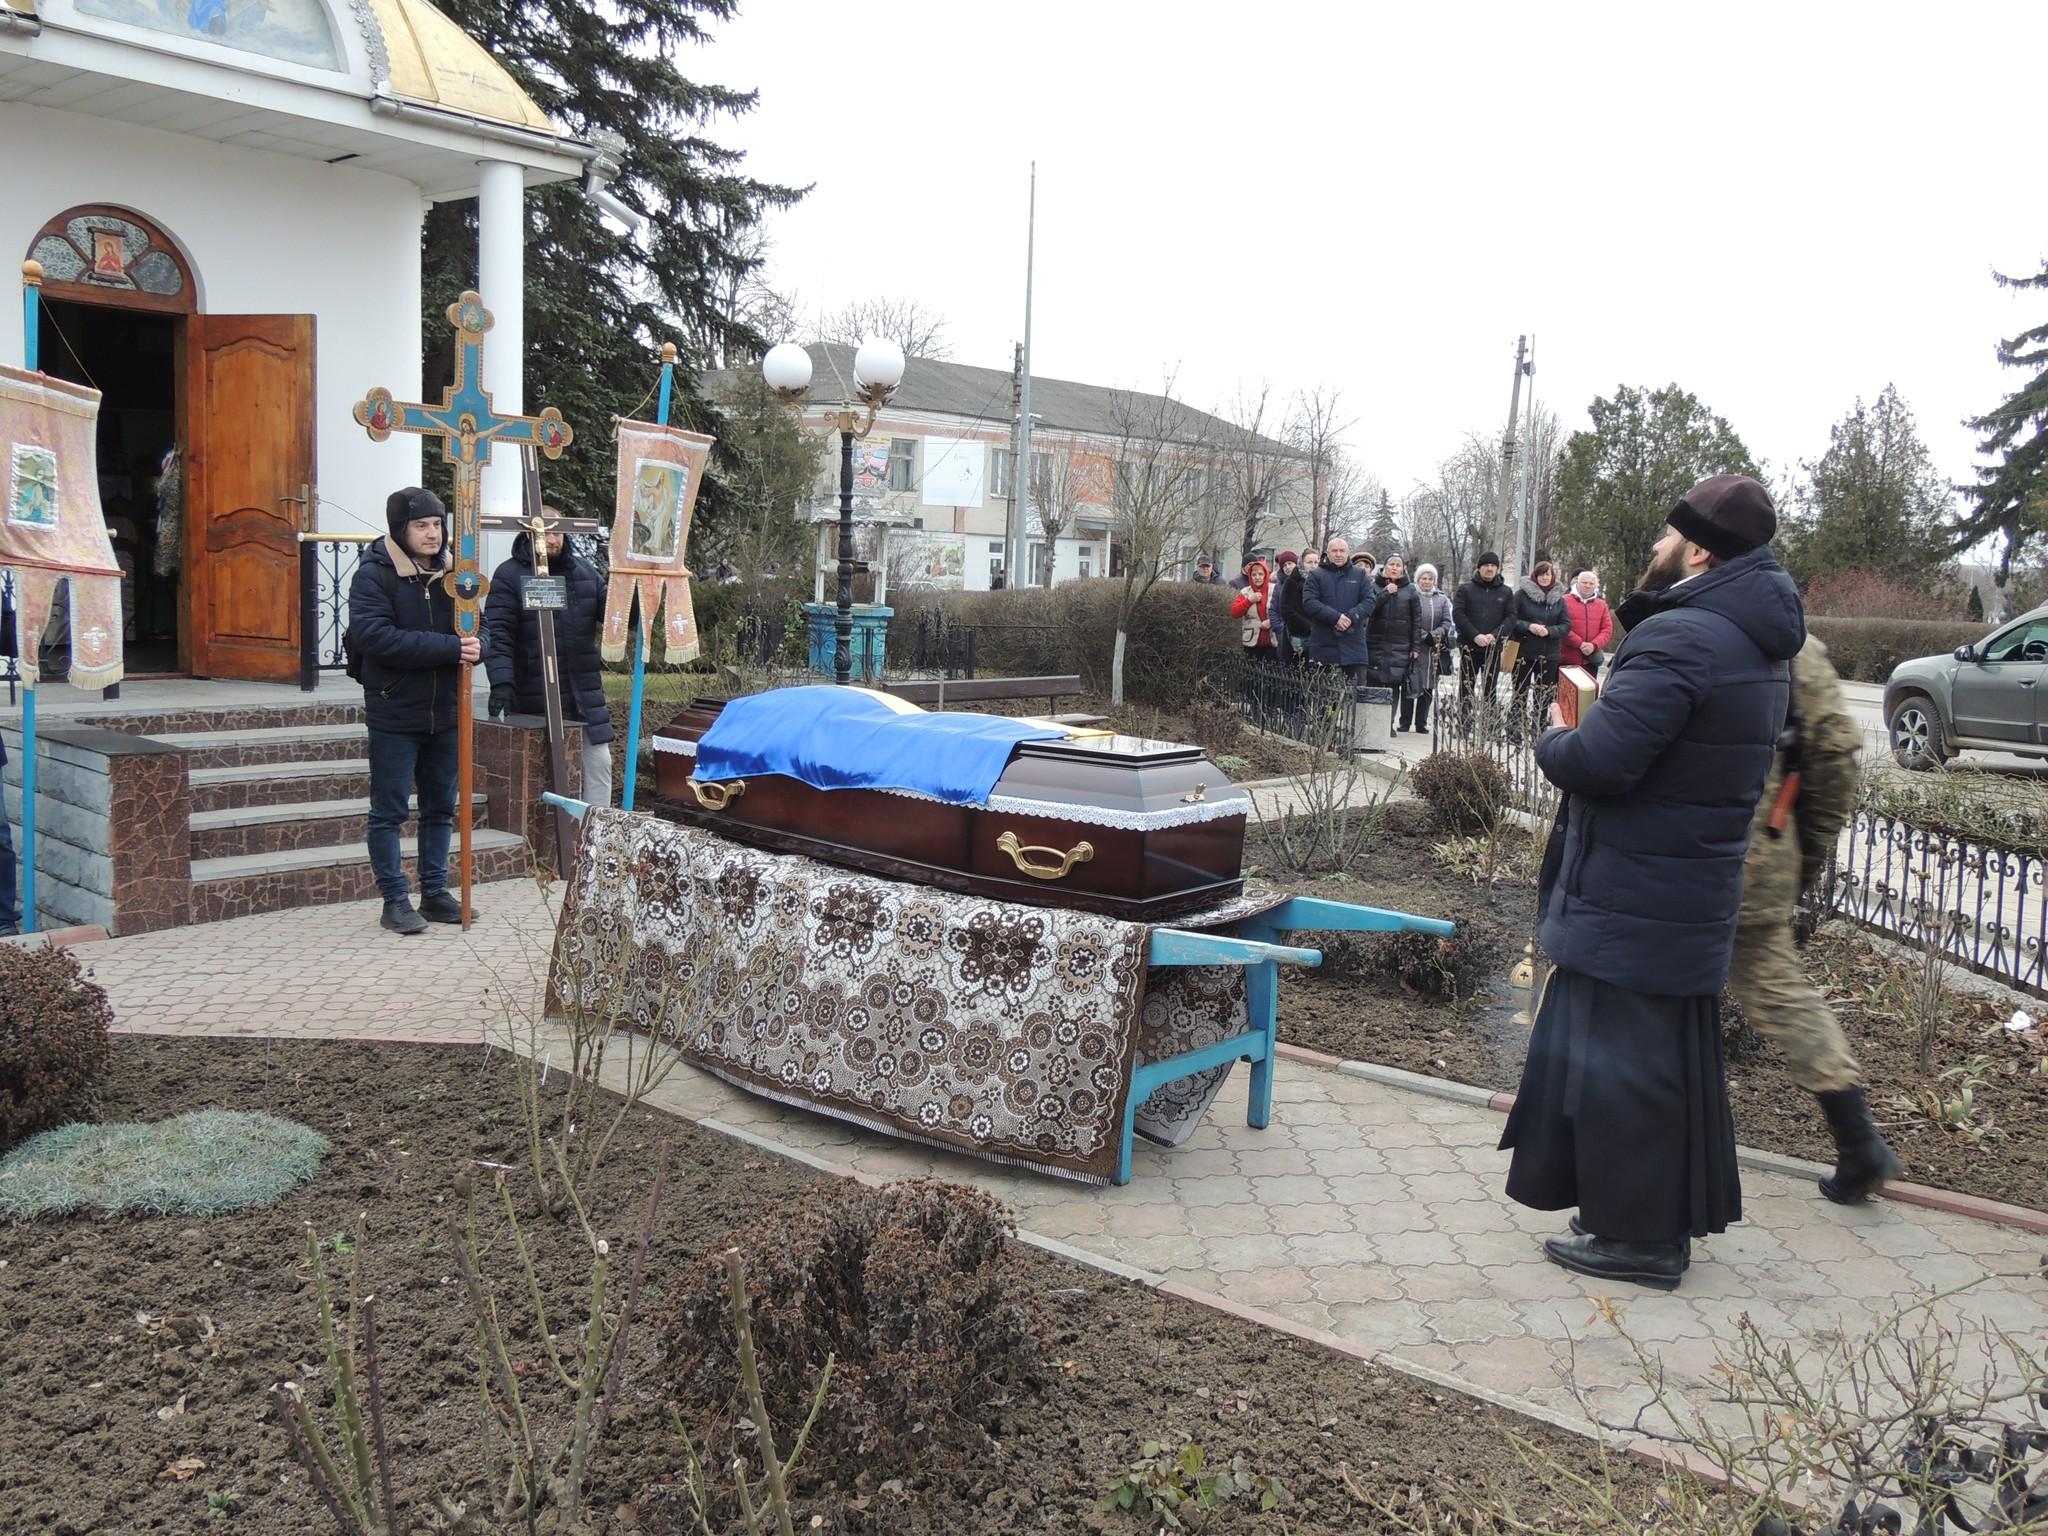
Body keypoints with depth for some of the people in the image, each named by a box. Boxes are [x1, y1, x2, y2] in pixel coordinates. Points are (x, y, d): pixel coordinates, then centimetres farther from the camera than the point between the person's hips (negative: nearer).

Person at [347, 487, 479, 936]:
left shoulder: (449, 572, 6)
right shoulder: (374, 574, -10)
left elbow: (475, 630, 11)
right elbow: (374, 636, -23)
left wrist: (475, 646, -15)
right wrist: (450, 647, -26)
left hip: (444, 713, 6)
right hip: (394, 713, -6)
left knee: (440, 807, 13)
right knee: (389, 811, 3)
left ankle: (435, 893, 24)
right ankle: (395, 900, 11)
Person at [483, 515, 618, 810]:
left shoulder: (584, 571, 10)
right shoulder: (510, 575, -4)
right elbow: (498, 635, -11)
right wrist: (502, 683, -23)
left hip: (586, 695, 4)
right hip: (536, 700, -4)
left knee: (599, 762, 5)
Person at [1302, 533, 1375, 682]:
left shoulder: (1360, 575, 14)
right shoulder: (1316, 576, 7)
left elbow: (1369, 601, 3)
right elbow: (1309, 602, -6)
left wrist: (1351, 617, -15)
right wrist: (1335, 617, -17)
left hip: (1353, 646, 2)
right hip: (1323, 646, -1)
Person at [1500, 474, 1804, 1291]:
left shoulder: (1679, 639, -22)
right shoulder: (1752, 648, 11)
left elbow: (1596, 763, -28)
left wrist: (1555, 734, -7)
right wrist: (1589, 726, 10)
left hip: (1630, 905, -10)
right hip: (1693, 896, 10)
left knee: (1619, 1065, 2)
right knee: (1671, 1060, 19)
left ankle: (1636, 1233, 12)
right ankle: (1669, 1219, 32)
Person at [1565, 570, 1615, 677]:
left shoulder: (1601, 604, 12)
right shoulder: (1565, 601, -2)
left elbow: (1607, 630, 6)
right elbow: (1564, 627, -10)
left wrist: (1594, 645, -11)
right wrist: (1580, 644, -17)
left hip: (1591, 660, 4)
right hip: (1568, 659, -4)